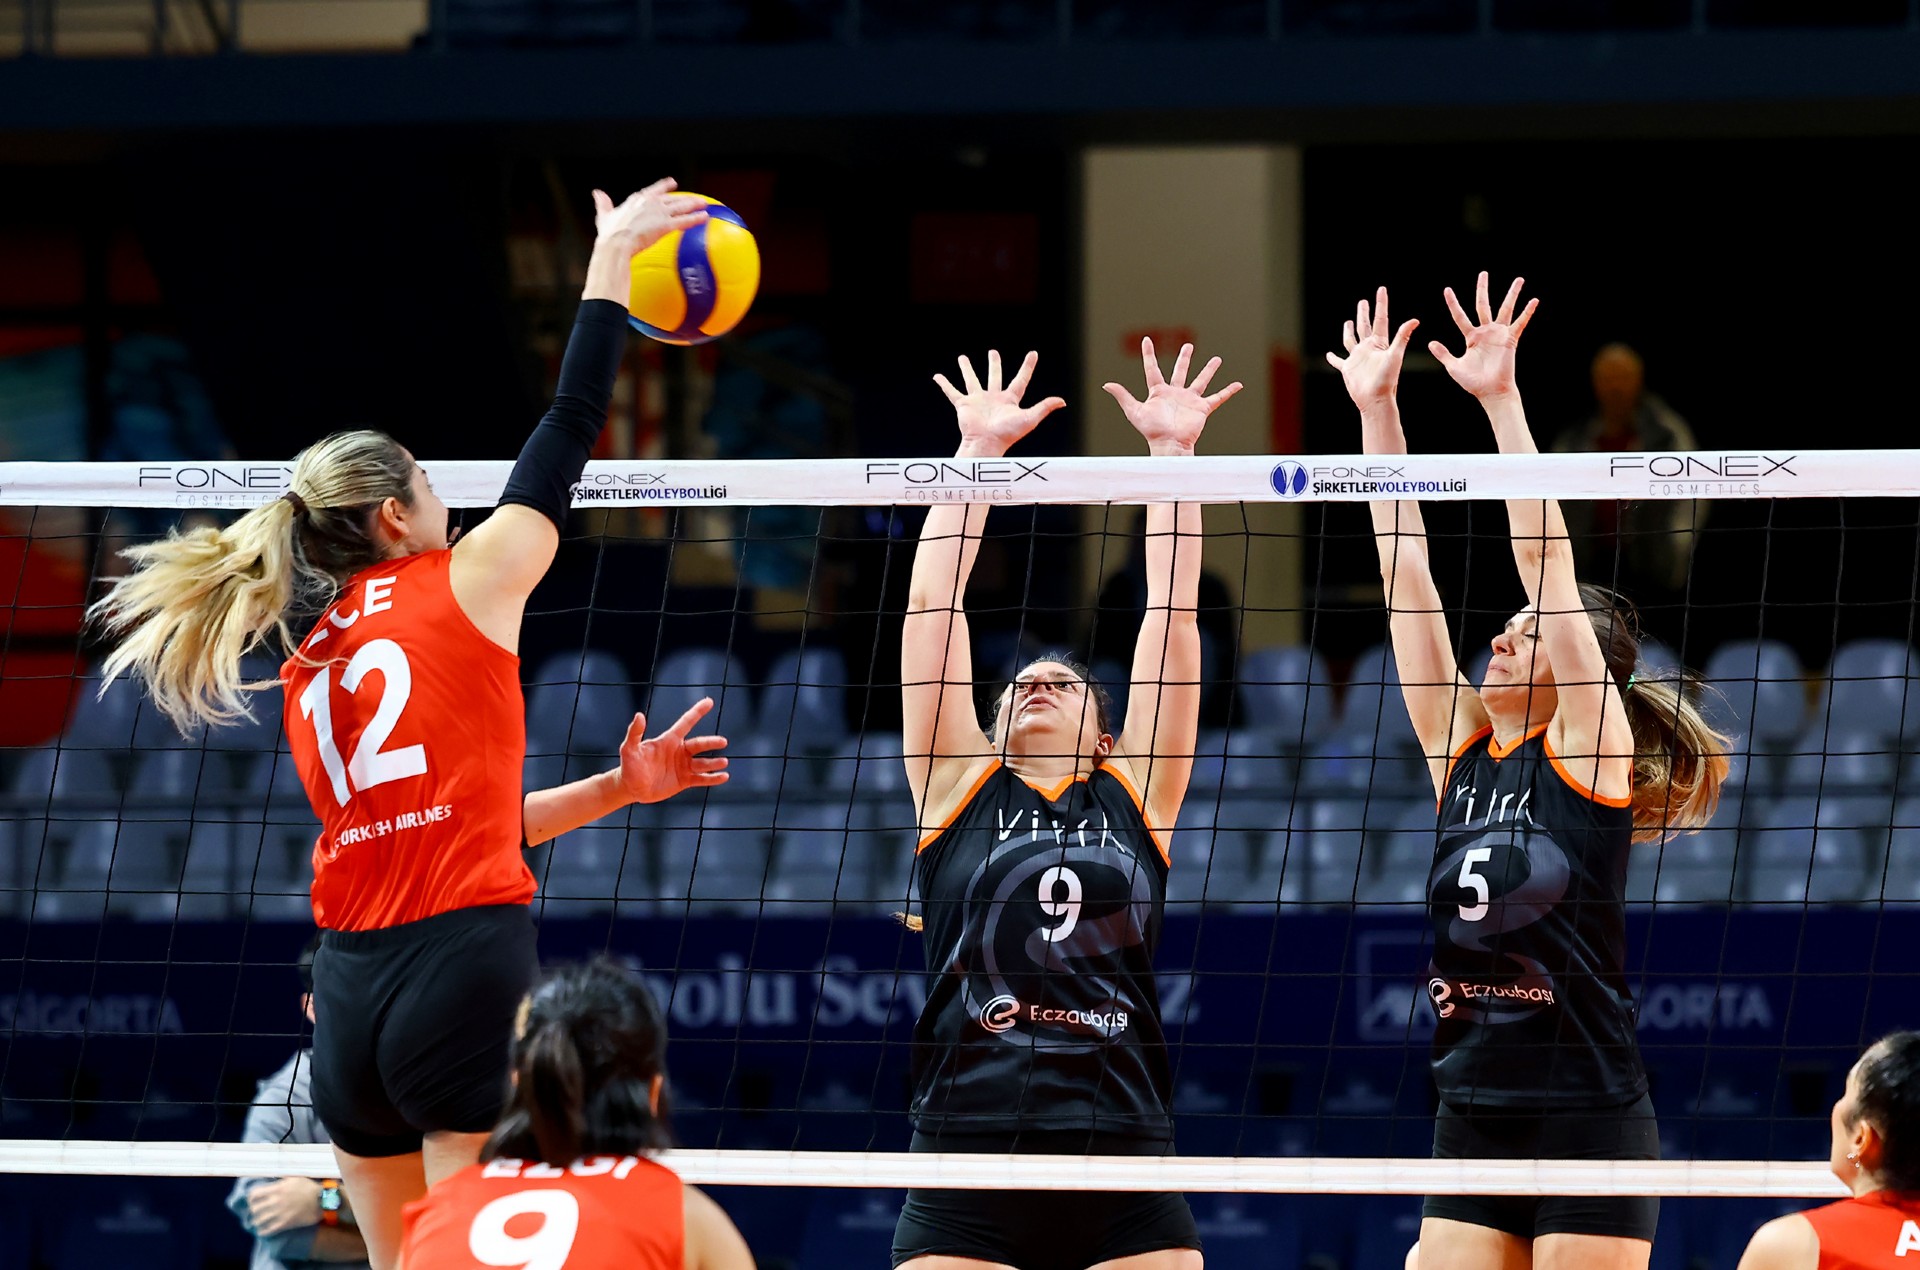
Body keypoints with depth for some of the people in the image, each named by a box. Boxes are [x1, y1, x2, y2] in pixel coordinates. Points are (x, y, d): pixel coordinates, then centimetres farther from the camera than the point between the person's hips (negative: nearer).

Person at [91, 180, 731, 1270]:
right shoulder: (461, 586, 0)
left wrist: (617, 788, 25)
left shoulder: (307, 668, 17)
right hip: (468, 966, -6)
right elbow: (571, 431, 6)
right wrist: (611, 263, 17)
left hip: (352, 992, 6)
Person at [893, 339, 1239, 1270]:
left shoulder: (1134, 799, 15)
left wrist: (1172, 453, 13)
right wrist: (977, 451, 13)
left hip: (1125, 1171, 1)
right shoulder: (957, 792, 14)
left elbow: (1171, 613, 14)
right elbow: (934, 603, 12)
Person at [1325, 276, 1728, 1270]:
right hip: (1473, 1125, 6)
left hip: (1588, 1123, -6)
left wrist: (1501, 401, -14)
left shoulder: (1591, 747, -2)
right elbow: (1407, 573, 9)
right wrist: (1376, 409, 6)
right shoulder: (1461, 752, 11)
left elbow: (1548, 564, -10)